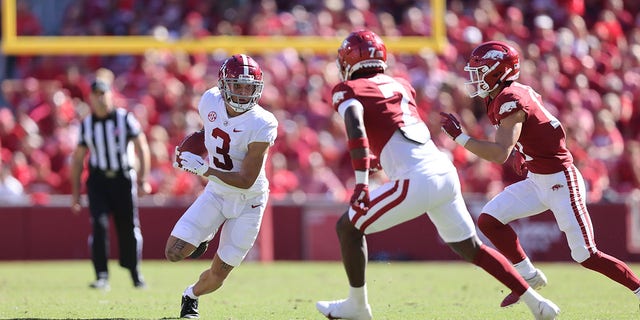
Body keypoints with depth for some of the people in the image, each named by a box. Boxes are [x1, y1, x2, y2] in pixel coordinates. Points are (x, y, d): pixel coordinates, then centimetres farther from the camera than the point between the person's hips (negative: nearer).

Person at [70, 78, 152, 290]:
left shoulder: (125, 118, -2)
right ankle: (102, 276, -12)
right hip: (98, 181, 1)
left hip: (123, 179, -1)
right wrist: (75, 193, 10)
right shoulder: (86, 125, 6)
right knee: (99, 225, -14)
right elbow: (78, 159, 12)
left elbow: (141, 148, -1)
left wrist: (143, 179, -9)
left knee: (129, 228, 3)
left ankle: (135, 273, 21)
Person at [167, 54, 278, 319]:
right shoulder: (211, 102, -13)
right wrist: (187, 152, -2)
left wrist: (205, 169, -37)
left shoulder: (261, 125, -28)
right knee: (174, 253, -12)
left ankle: (192, 296, 37)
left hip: (248, 202, -4)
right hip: (216, 194, 4)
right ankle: (203, 237, 22)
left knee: (218, 274, 3)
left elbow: (246, 181, -28)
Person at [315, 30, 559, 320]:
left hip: (417, 181, -7)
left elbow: (356, 129, -18)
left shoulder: (348, 90, 1)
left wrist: (361, 181, -25)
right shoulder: (401, 85, 21)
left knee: (348, 227, 9)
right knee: (470, 247, 20)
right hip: (445, 171, 7)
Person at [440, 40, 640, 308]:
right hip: (537, 181, 9)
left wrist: (459, 136, -25)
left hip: (560, 183, -9)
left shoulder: (511, 101, -22)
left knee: (586, 255, -7)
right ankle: (529, 278, 12)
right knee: (489, 220, 1)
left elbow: (500, 154, -30)